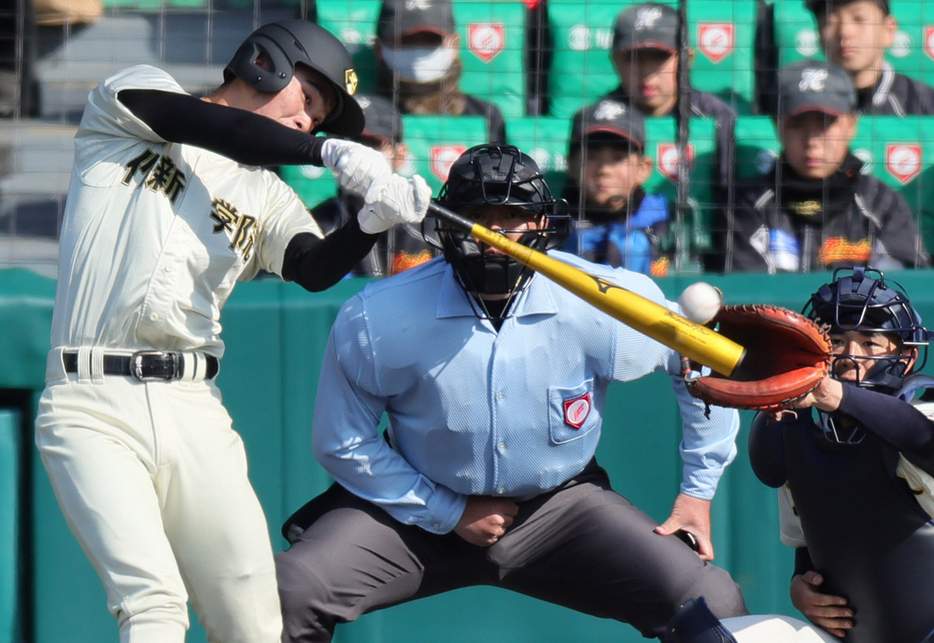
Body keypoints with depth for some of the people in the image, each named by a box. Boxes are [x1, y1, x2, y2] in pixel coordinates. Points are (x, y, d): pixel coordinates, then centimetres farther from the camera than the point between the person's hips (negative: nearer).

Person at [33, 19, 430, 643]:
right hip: (93, 408, -5)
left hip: (195, 414, 5)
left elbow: (315, 269, -3)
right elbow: (210, 127, -13)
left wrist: (374, 221, -24)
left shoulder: (268, 199, 17)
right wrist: (331, 154, -22)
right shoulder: (133, 94, 9)